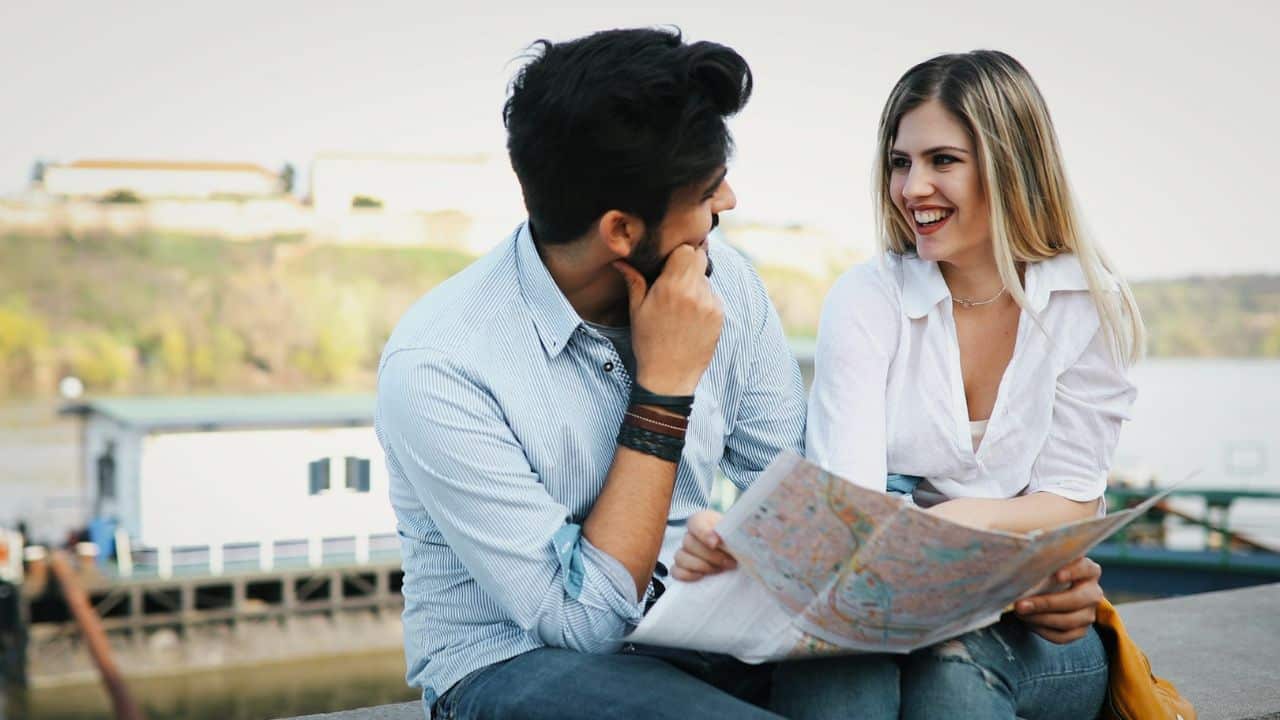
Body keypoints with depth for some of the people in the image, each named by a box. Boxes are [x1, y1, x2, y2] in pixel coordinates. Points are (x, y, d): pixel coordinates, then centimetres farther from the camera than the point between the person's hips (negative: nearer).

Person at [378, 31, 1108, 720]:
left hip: (692, 628, 5)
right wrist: (666, 385, -23)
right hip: (516, 661, -4)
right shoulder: (437, 367, -22)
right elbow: (582, 617, -20)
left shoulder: (723, 283, -6)